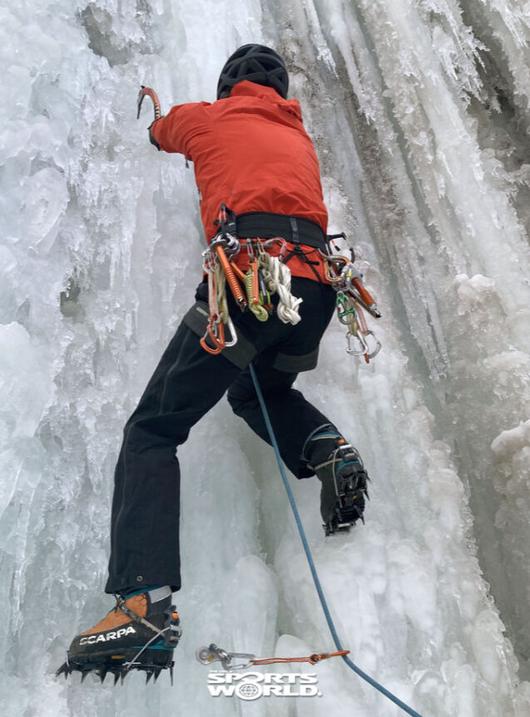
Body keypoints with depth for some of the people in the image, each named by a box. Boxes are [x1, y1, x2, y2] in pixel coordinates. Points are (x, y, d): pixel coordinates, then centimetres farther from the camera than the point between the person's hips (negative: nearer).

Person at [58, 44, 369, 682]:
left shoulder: (207, 117, 23)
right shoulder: (299, 137, 32)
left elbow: (162, 133, 45)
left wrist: (164, 124, 70)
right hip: (318, 284, 6)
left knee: (152, 430, -1)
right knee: (257, 391, 31)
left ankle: (145, 600, -17)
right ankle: (326, 447, 2)